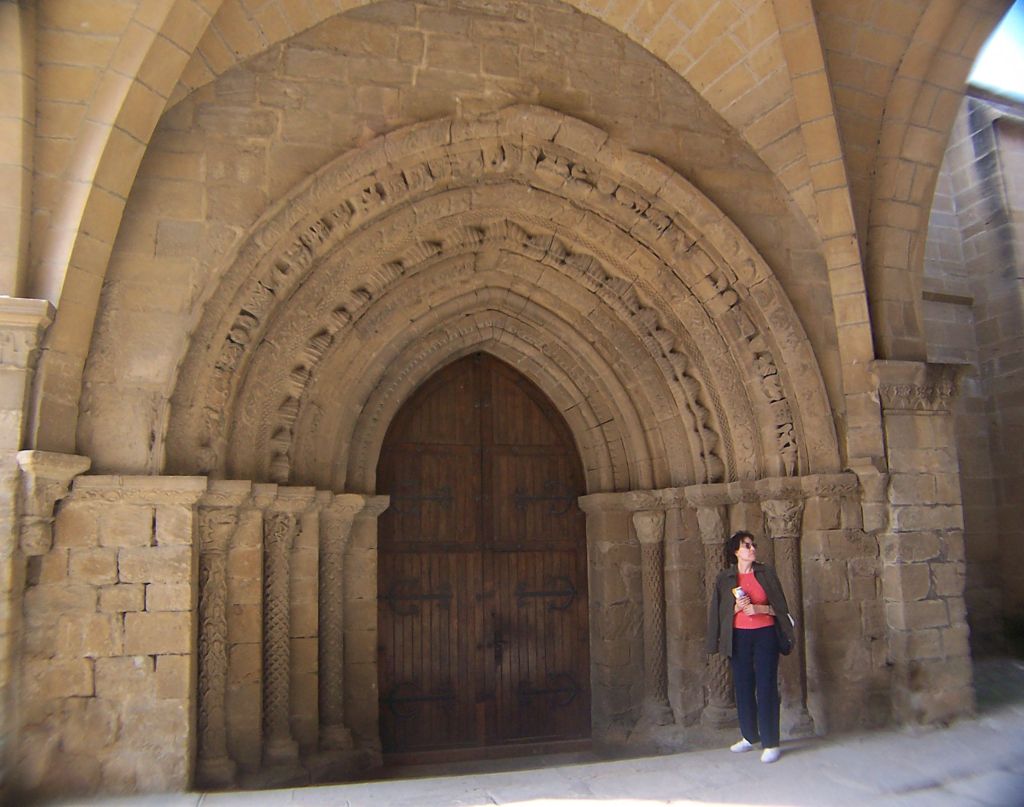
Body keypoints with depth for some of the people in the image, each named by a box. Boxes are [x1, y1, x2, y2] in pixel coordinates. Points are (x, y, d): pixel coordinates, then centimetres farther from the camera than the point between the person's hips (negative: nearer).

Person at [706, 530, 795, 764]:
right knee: (743, 687, 7)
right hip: (739, 637, 1)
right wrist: (736, 607, -14)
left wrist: (758, 608, -14)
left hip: (765, 635, -1)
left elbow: (780, 607, 2)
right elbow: (719, 611, 4)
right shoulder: (725, 578, 3)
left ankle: (770, 743, 3)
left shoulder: (766, 573, 3)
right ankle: (749, 737, 23)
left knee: (766, 687, -3)